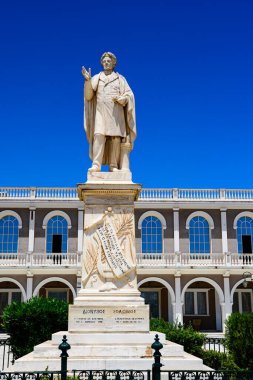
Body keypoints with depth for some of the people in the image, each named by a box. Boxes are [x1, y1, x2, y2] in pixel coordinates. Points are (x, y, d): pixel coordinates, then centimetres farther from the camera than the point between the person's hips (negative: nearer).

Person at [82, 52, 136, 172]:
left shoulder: (120, 78, 13)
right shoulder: (96, 78, 14)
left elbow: (129, 95, 5)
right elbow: (88, 96, 1)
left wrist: (121, 99, -17)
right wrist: (87, 80, -13)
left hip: (116, 112, 0)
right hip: (101, 112, 0)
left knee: (115, 138, -9)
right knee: (99, 136, -17)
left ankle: (113, 165, -6)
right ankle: (96, 164, -22)